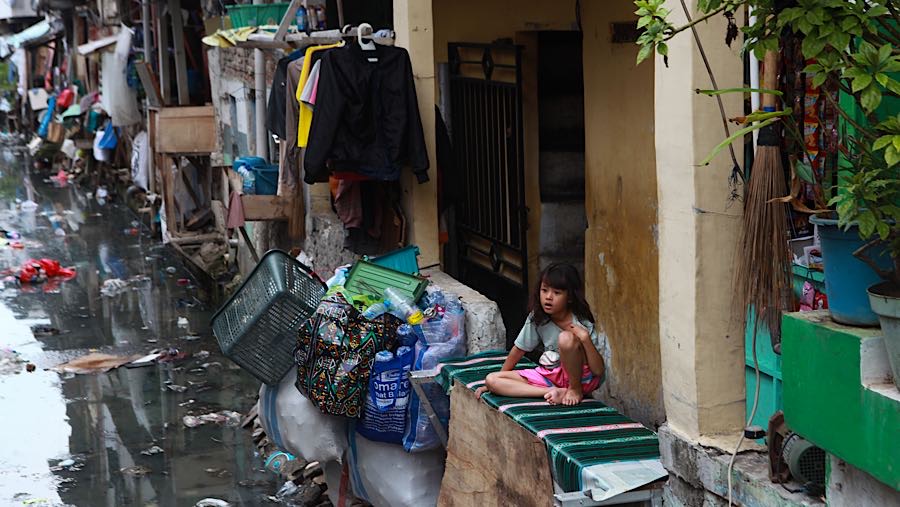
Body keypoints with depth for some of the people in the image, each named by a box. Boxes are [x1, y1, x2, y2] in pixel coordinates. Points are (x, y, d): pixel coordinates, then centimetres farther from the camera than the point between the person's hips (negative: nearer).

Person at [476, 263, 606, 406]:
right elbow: (518, 349, 7)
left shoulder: (581, 324, -19)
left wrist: (585, 339, -36)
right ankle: (554, 392, -19)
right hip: (550, 375, 6)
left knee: (566, 338, -35)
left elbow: (598, 371, -21)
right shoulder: (537, 318, -6)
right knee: (491, 380, -11)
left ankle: (575, 389, -12)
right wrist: (492, 383, 10)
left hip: (582, 377, -6)